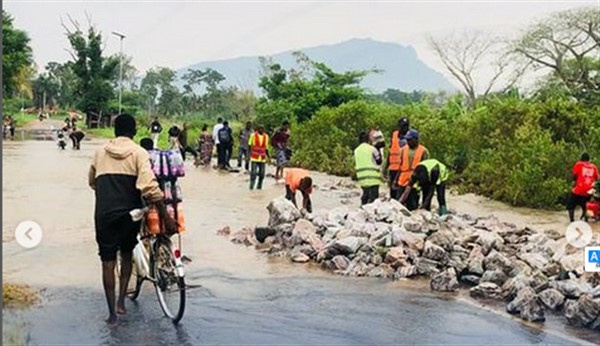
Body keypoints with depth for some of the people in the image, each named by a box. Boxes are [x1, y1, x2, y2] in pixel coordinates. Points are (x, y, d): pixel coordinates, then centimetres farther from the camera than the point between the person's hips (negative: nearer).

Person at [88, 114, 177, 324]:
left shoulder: (100, 153, 6)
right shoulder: (138, 153, -6)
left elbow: (92, 182, 20)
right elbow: (150, 188, -18)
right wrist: (166, 217, -16)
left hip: (104, 214, 1)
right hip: (129, 213, -1)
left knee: (108, 262, 8)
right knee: (127, 254, 23)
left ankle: (112, 312, 8)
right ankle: (121, 301, 19)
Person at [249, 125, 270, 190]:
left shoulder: (266, 136, 9)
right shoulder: (253, 135, -2)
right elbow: (250, 145, 2)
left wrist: (267, 156, 15)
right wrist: (249, 154, -5)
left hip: (262, 158, 4)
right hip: (254, 158, -4)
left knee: (262, 173, 5)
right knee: (253, 172, -9)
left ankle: (259, 186, 19)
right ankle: (251, 186, -2)